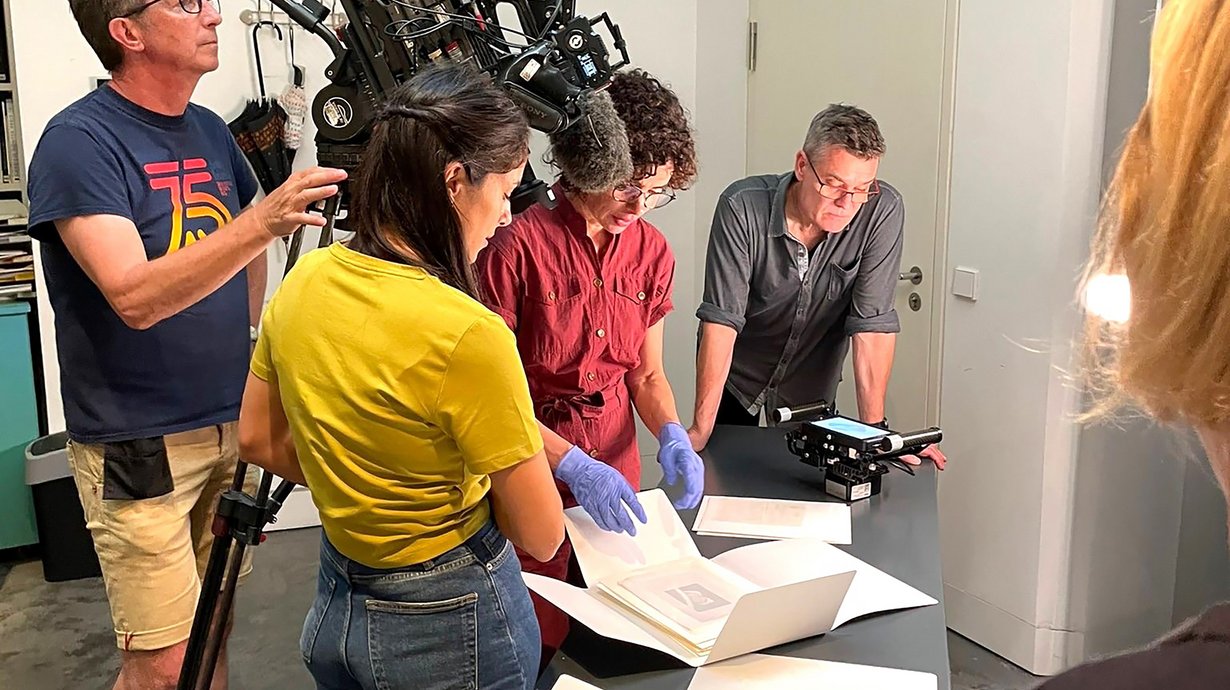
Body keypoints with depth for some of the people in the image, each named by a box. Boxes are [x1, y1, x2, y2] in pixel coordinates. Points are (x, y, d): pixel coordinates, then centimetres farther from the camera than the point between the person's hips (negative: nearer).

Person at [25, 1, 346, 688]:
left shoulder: (211, 131, 8)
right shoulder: (79, 141, -13)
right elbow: (136, 297, -26)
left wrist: (234, 347, 13)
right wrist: (261, 224, -36)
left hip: (229, 422, 7)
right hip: (138, 443, -6)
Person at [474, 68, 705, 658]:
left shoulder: (651, 251, 0)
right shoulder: (520, 245, -18)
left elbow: (646, 373, 8)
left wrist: (672, 437, -12)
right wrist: (573, 466, -24)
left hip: (615, 482, 5)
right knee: (538, 647, 9)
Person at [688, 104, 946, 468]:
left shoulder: (883, 210, -23)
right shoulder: (743, 207, -26)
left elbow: (872, 323, -21)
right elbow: (722, 319, -28)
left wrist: (874, 428, -21)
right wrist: (701, 429, -29)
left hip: (811, 387, 1)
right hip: (736, 377, -1)